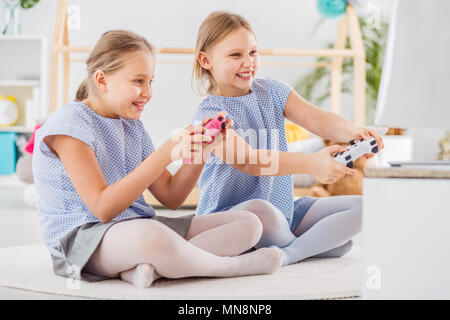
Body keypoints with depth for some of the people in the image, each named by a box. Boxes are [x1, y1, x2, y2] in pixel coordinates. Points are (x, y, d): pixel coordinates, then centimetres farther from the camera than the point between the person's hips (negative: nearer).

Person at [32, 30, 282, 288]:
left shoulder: (132, 125, 16)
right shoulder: (69, 124, -11)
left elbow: (171, 197, 12)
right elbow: (103, 209, -21)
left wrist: (197, 151, -5)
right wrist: (165, 155, -26)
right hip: (82, 237, -8)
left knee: (248, 223, -2)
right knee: (149, 235, -44)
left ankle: (148, 266, -24)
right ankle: (231, 265, -13)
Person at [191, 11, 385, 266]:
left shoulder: (271, 91, 7)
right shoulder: (209, 113, -13)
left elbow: (316, 119, -8)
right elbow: (248, 161, -28)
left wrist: (353, 132, -31)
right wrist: (309, 163, -43)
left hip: (285, 213, 6)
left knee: (361, 207, -5)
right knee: (260, 209, -40)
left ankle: (287, 254, -18)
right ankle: (320, 243, -10)